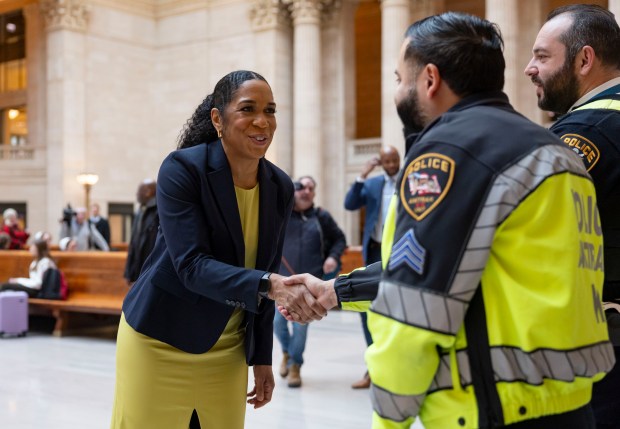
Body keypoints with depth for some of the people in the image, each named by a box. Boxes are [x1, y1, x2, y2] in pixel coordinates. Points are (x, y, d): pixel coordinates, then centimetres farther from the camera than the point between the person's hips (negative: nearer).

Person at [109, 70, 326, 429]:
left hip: (227, 350, 5)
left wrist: (262, 357, 6)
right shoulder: (182, 168, -17)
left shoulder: (280, 187, -2)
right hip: (161, 341, -4)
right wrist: (270, 286, -39)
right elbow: (192, 265, -25)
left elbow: (265, 274, 5)